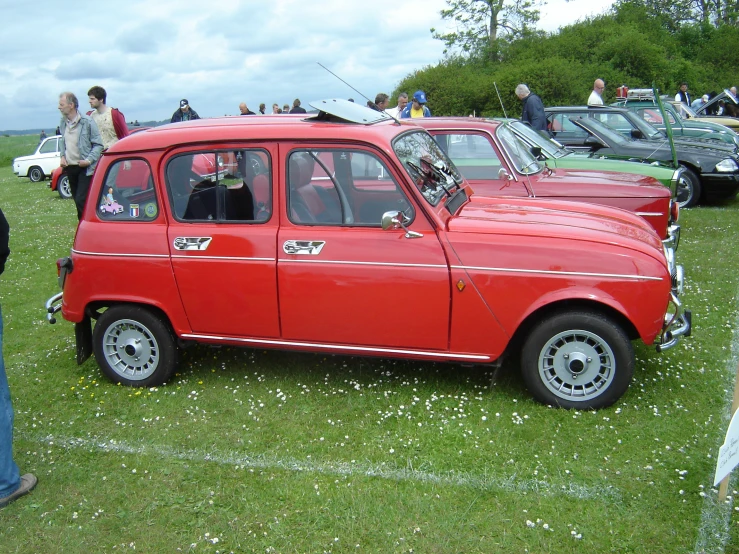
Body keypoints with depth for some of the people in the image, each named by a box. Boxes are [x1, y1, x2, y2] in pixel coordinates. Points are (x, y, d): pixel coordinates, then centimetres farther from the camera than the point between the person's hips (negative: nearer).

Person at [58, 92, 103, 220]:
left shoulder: (87, 122, -11)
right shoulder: (63, 122, 8)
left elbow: (98, 145, -9)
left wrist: (89, 160, -20)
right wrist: (62, 156, 6)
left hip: (85, 168, -7)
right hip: (70, 167, 7)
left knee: (81, 201, -15)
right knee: (78, 201, 12)